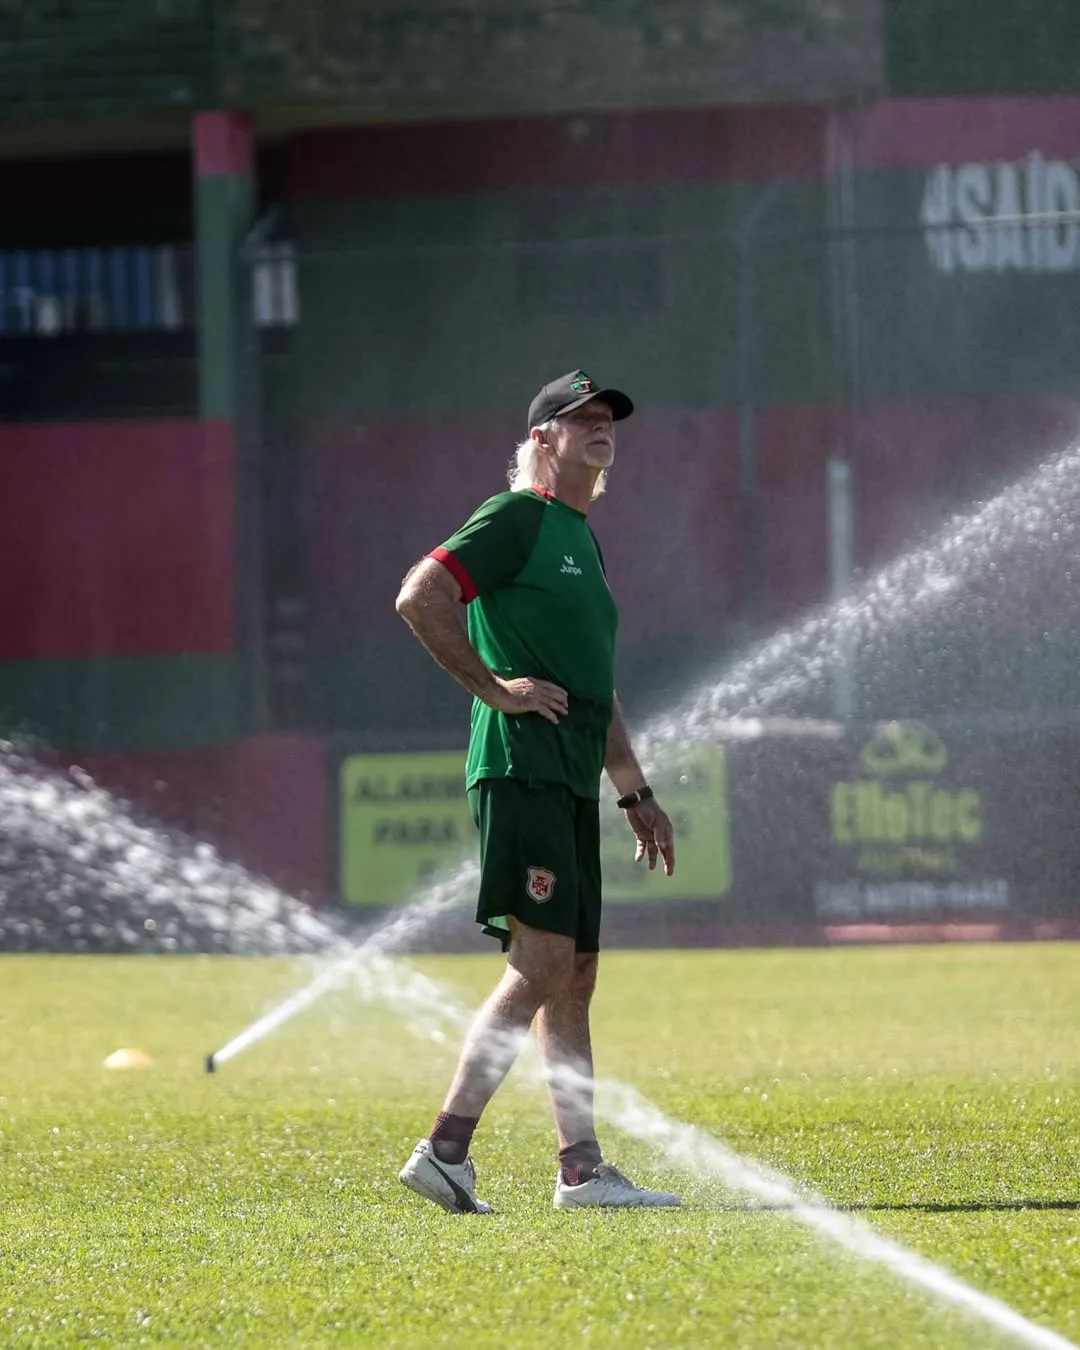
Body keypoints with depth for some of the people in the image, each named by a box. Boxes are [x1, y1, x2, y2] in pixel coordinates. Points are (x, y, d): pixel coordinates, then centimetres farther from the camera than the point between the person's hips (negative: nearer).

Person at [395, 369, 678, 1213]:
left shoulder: (582, 542, 24)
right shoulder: (517, 518, -4)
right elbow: (420, 597, -16)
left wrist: (636, 792, 29)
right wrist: (494, 686, -15)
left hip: (570, 784, 10)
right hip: (522, 767, -10)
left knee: (575, 971, 8)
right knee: (543, 959, -17)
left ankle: (582, 1169, 9)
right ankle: (446, 1151, -19)